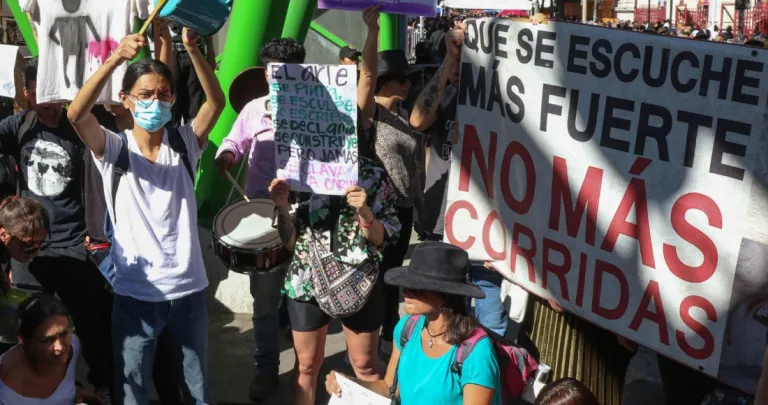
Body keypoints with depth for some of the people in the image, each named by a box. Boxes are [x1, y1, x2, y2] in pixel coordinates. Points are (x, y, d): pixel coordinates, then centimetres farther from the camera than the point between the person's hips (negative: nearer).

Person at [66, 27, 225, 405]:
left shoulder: (184, 143, 0)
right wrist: (115, 58, -36)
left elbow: (217, 101, -15)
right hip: (134, 292, -2)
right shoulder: (113, 148, -6)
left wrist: (193, 50, -29)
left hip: (188, 287, 2)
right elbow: (76, 114, -24)